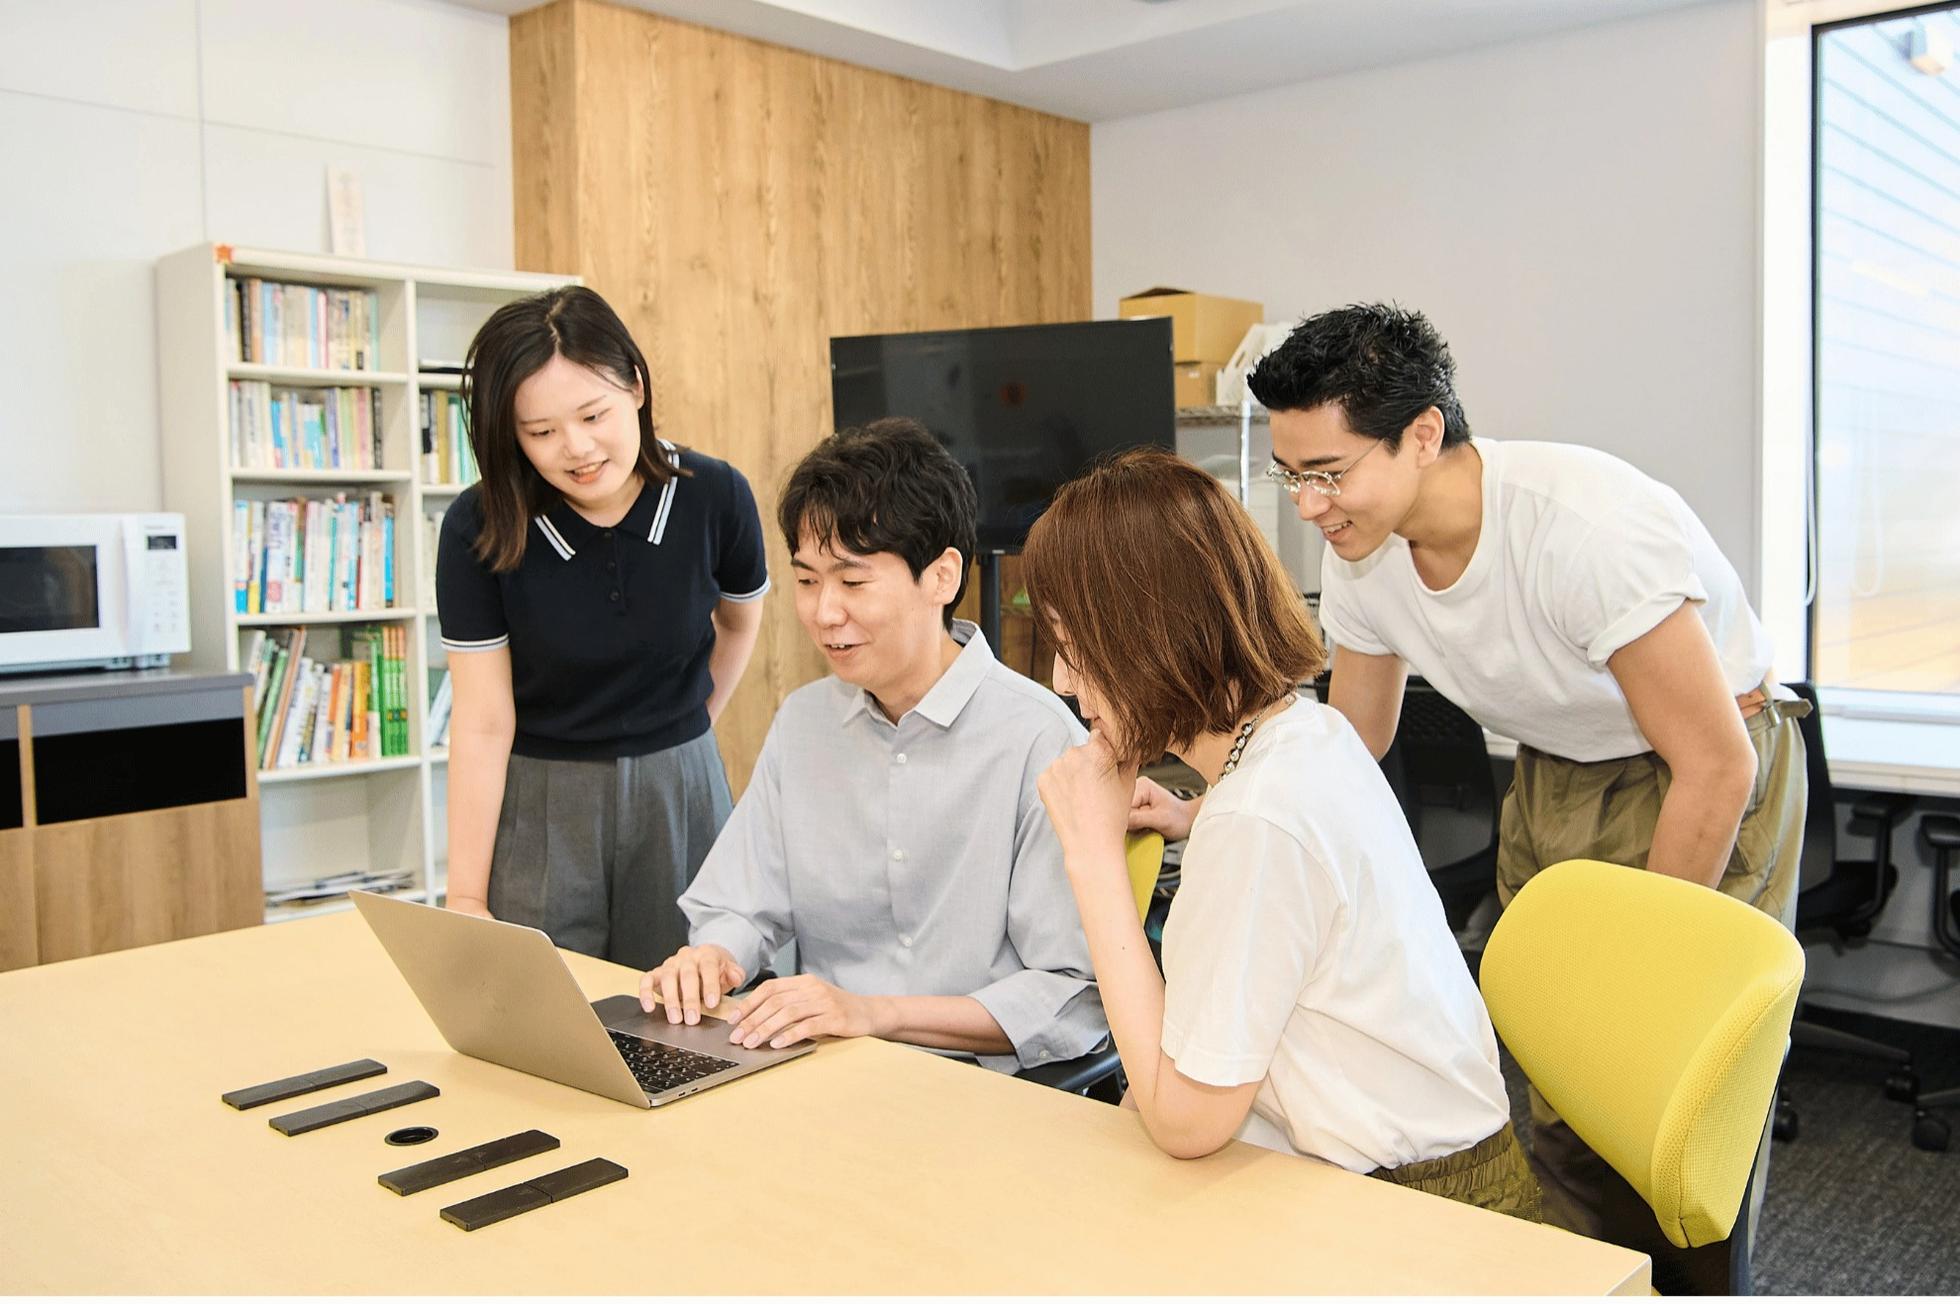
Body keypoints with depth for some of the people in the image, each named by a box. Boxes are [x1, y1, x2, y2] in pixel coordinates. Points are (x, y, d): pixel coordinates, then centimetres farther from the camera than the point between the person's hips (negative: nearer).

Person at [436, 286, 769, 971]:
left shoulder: (715, 496, -10)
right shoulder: (478, 527, -13)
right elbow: (483, 722, -13)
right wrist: (465, 896, -13)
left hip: (679, 793, 1)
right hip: (537, 804, -1)